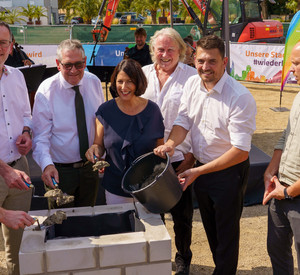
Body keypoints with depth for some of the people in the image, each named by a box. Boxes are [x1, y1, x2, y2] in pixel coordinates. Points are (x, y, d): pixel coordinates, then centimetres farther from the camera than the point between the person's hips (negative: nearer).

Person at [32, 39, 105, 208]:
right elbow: (41, 137, -18)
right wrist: (47, 164, -34)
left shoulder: (94, 82, -4)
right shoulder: (46, 91, -15)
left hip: (90, 167, 4)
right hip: (60, 170, -3)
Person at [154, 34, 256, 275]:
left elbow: (240, 151, -26)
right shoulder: (192, 84, -4)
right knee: (210, 228, 24)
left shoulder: (240, 98, -26)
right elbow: (184, 120, 3)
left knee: (226, 232, 11)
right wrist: (171, 143, -20)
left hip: (229, 172, -7)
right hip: (201, 168, 7)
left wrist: (198, 172, -27)